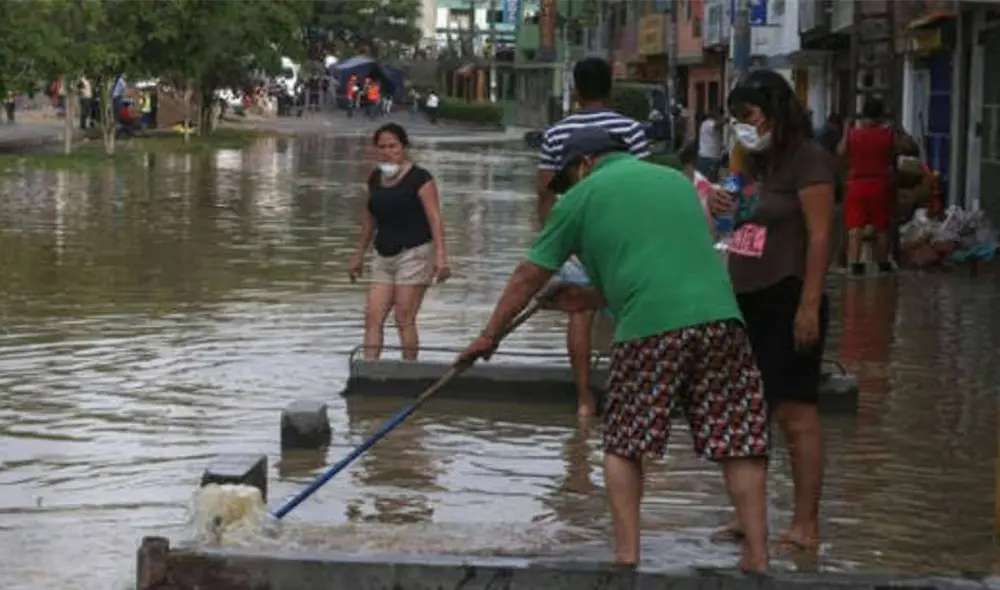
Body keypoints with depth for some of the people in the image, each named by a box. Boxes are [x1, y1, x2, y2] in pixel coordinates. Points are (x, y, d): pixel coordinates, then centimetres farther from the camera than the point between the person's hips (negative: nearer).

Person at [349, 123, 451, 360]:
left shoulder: (419, 178, -7)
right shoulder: (375, 179, 12)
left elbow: (435, 219, -12)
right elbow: (370, 219, 23)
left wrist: (440, 256, -21)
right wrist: (359, 255, 25)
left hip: (414, 254, -6)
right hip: (384, 256, 6)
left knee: (404, 320, -8)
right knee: (373, 317, -3)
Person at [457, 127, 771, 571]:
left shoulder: (583, 196, 13)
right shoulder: (677, 180, 26)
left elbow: (528, 278, 18)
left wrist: (489, 335, 29)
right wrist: (589, 299, 38)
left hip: (648, 331, -3)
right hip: (718, 314, 3)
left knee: (624, 445, 12)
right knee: (739, 442, 6)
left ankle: (627, 552, 7)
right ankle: (757, 555, 2)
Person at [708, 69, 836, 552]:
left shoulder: (807, 158, -10)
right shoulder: (754, 160, 16)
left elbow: (819, 236, -15)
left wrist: (809, 306, -21)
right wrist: (726, 211, 3)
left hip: (787, 300, -8)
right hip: (747, 298, 8)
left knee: (796, 413, -6)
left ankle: (806, 524, -3)